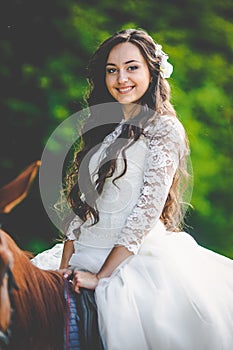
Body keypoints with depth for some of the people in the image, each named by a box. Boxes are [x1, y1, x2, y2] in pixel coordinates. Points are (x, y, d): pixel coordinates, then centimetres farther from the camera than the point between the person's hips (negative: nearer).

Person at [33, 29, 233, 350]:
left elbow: (147, 211, -10)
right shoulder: (104, 129, 18)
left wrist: (101, 276, -13)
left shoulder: (164, 129, -2)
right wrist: (64, 272, 5)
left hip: (139, 258, -5)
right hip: (88, 259, 6)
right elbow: (83, 205, 16)